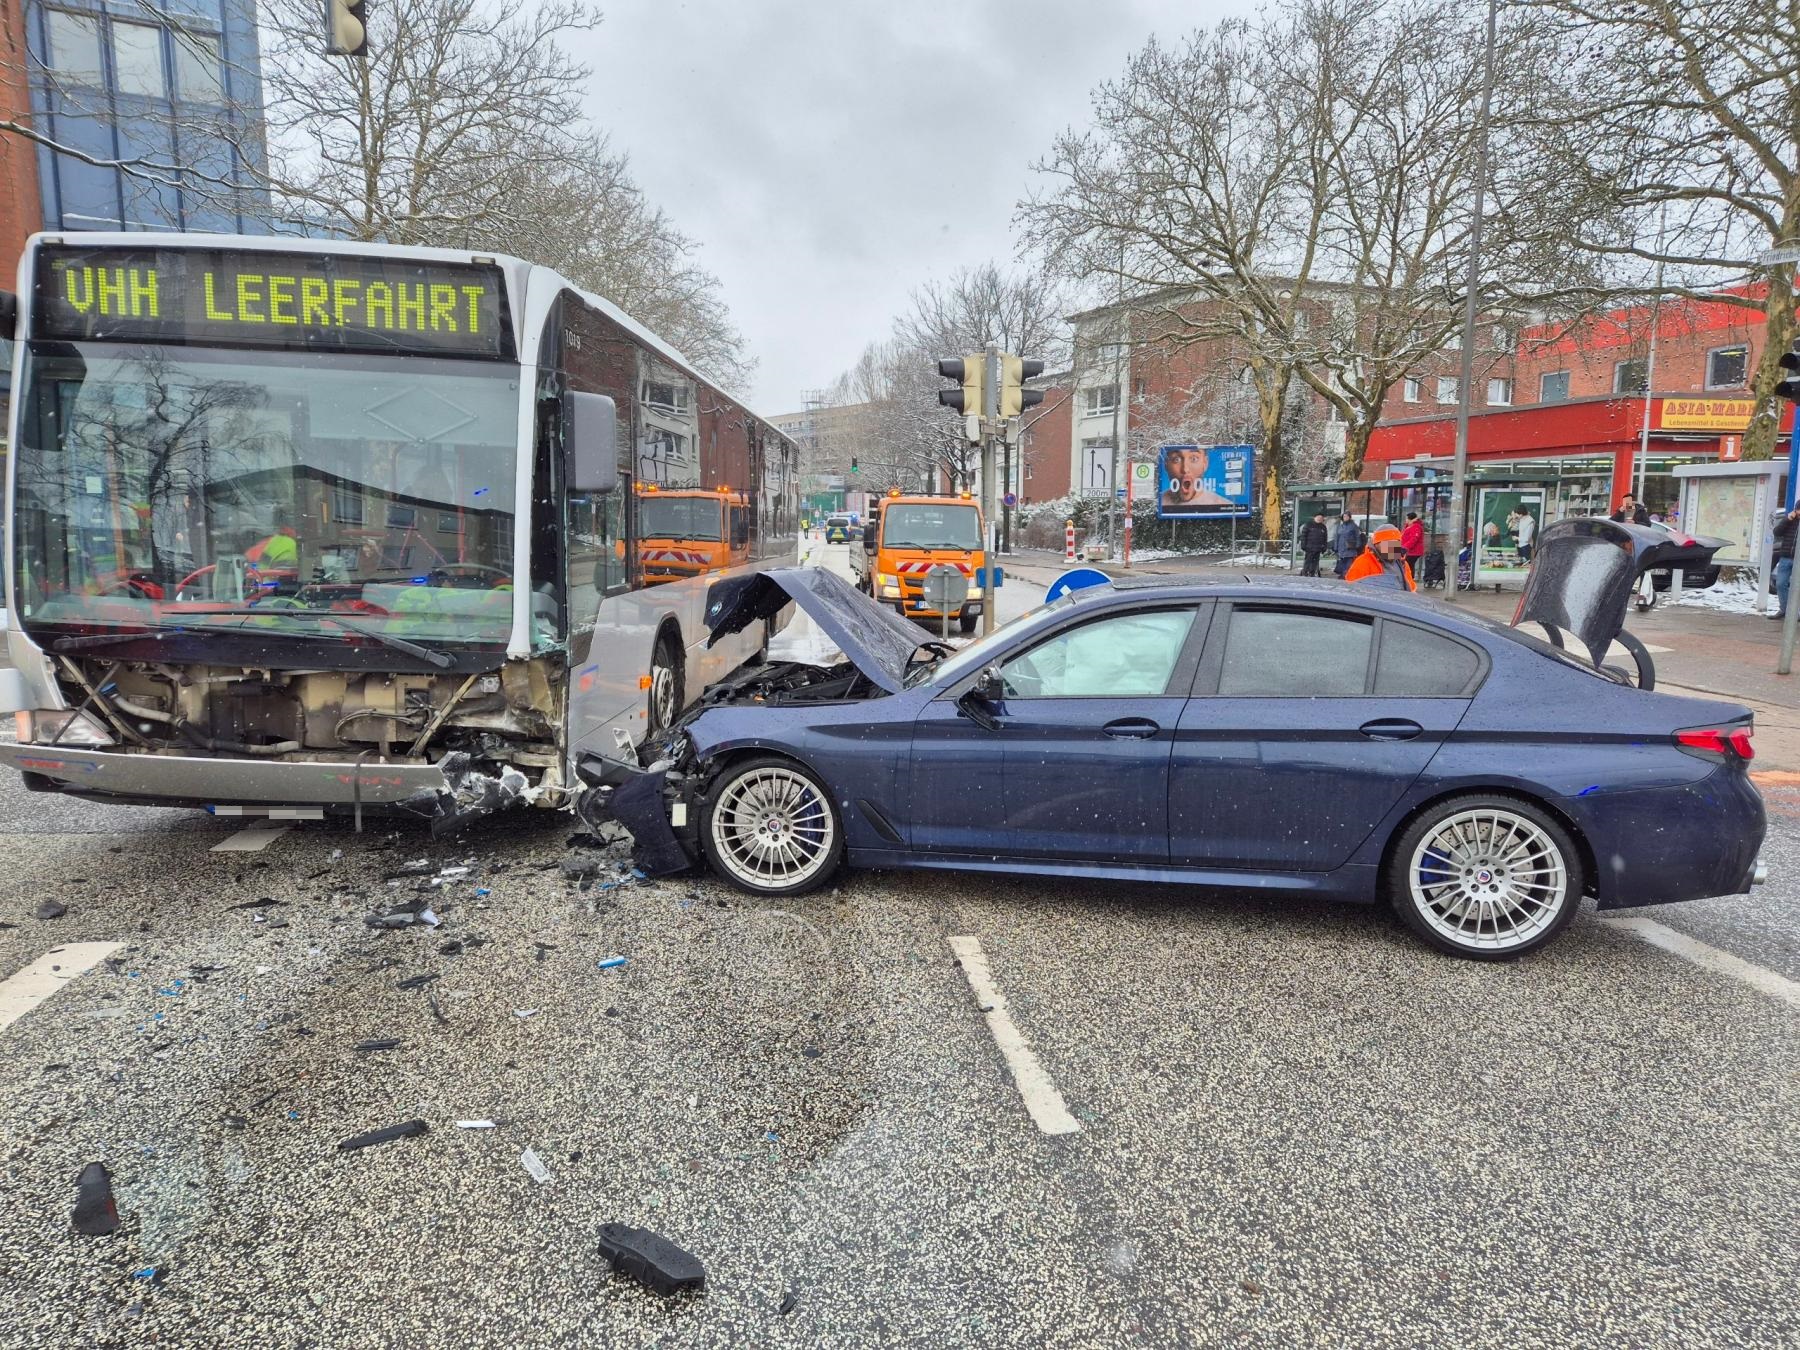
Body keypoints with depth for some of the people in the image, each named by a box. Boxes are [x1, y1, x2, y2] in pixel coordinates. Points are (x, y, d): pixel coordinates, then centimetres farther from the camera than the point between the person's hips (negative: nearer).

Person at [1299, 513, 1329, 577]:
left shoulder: (1323, 527, 14)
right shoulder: (1308, 524, 1)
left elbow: (1325, 538, 18)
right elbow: (1303, 535, -3)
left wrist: (1324, 547, 9)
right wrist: (1303, 545, -9)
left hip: (1318, 549, 4)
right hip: (1309, 548, -4)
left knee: (1315, 562, 5)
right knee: (1308, 561, -7)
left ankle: (1312, 574, 11)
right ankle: (1304, 573, -3)